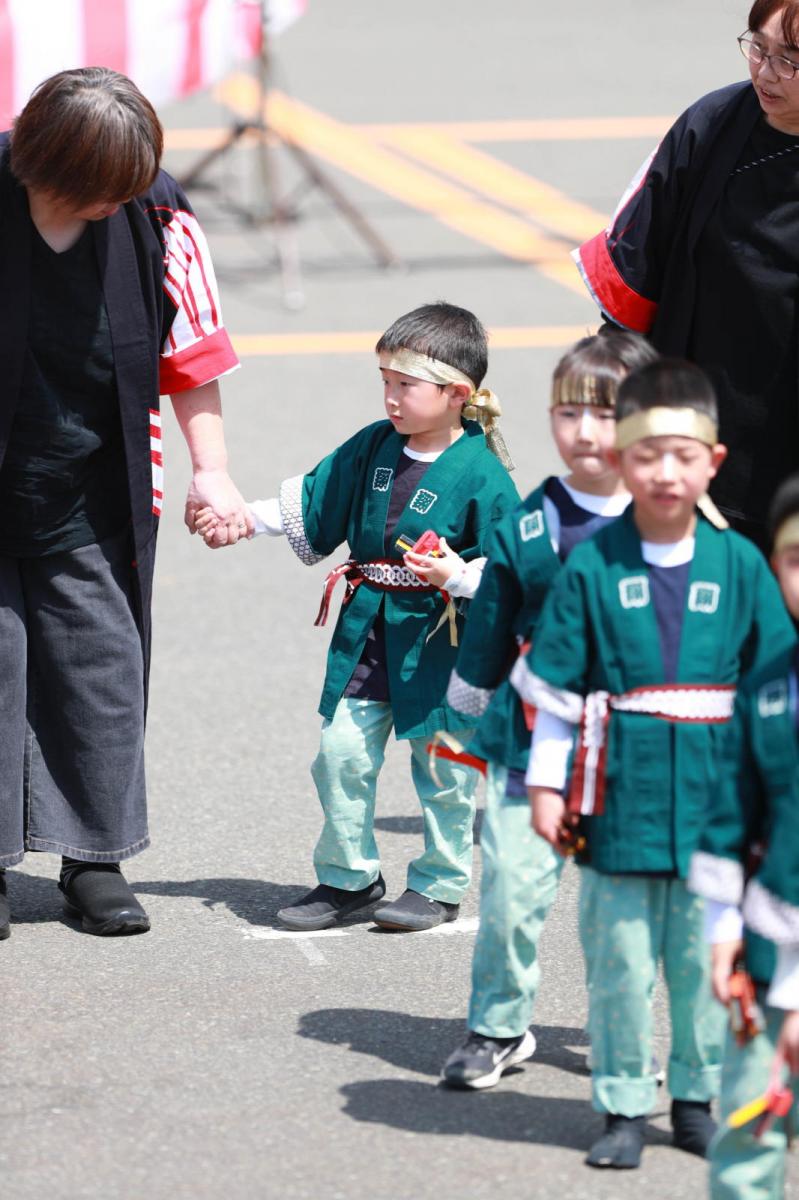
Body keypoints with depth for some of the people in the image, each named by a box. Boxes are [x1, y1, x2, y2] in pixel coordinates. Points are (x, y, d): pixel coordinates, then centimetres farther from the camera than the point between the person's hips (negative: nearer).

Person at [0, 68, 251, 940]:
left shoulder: (156, 220, -8)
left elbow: (191, 351, 3)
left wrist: (209, 471, 2)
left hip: (91, 498, 2)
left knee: (102, 663, 4)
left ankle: (93, 859, 14)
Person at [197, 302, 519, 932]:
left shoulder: (480, 473, -13)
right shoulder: (373, 447, 4)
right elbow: (311, 505, 16)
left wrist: (457, 576, -27)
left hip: (441, 642, -5)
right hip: (367, 631, 5)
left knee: (443, 765, 5)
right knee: (342, 752, 3)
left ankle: (439, 884, 21)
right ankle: (348, 876, 18)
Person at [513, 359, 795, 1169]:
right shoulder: (592, 567, -2)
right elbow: (554, 687, 2)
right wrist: (547, 785, 0)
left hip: (714, 799, 1)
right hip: (622, 795, -1)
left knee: (705, 956, 8)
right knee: (619, 957, 3)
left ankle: (699, 1095, 22)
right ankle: (623, 1105, 14)